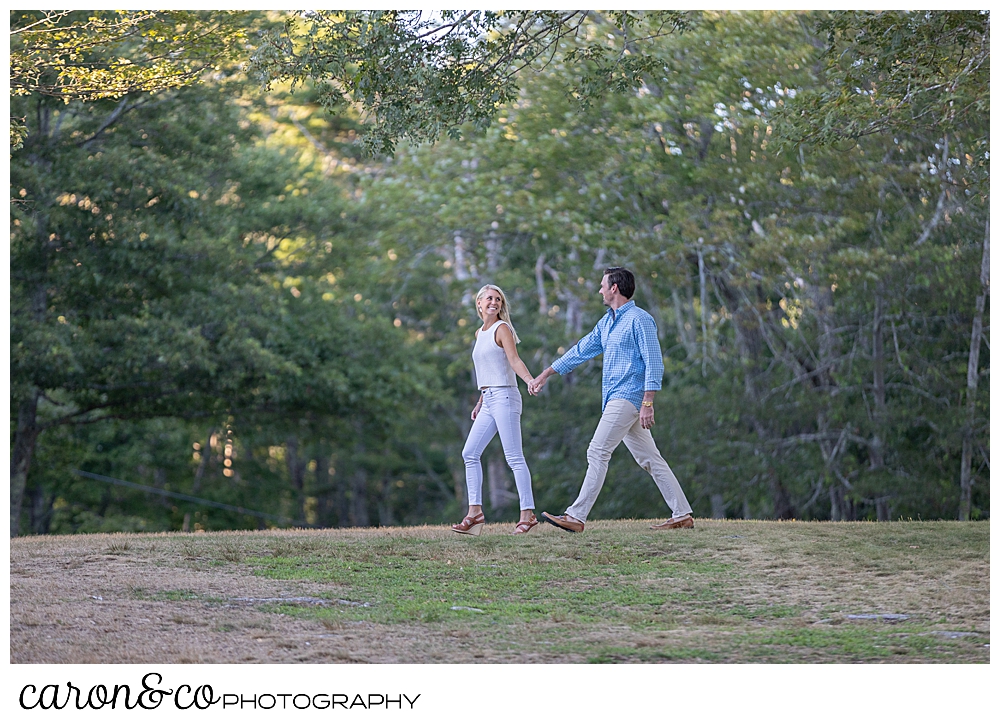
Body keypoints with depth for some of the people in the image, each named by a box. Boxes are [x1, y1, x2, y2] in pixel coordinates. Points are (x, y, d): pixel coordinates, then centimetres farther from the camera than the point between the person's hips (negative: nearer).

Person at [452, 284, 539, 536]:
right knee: (470, 453, 5)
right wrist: (480, 402, 23)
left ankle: (528, 513, -12)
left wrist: (530, 380, -33)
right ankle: (475, 511, 7)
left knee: (514, 457, -11)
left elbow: (514, 360, -16)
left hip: (504, 396, -9)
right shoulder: (480, 333, 20)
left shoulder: (502, 329, -3)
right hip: (488, 401, 9)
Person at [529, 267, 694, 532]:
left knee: (597, 453, -11)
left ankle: (576, 517, -12)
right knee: (650, 458, 7)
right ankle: (682, 515, 7)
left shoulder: (639, 319, -10)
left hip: (628, 398, -9)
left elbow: (654, 363, -15)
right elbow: (582, 350, 25)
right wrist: (545, 375, 26)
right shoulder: (607, 322, 19)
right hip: (615, 400, 9)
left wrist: (647, 404, -22)